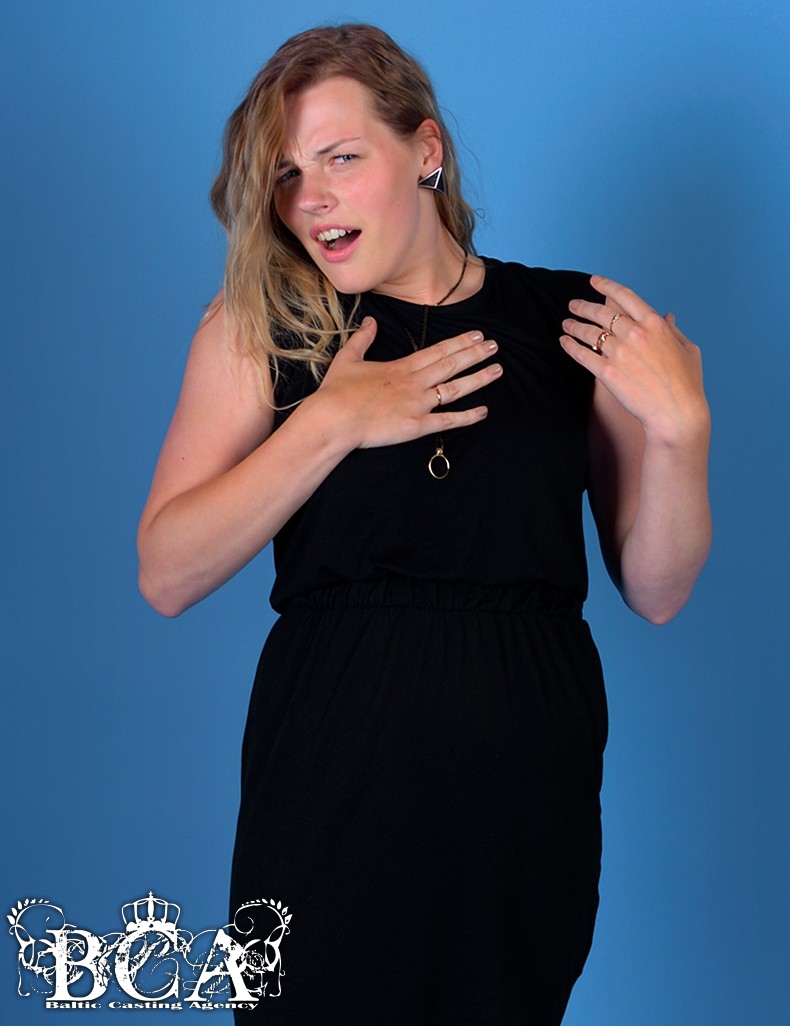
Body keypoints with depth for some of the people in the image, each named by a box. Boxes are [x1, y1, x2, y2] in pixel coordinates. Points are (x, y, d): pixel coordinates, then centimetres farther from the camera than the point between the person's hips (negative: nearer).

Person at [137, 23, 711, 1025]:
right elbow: (166, 577, -10)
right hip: (334, 774, -1)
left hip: (528, 780, 1)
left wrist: (679, 429, -13)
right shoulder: (256, 326, 0)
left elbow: (656, 592, 3)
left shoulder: (573, 322, 1)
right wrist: (329, 425, -18)